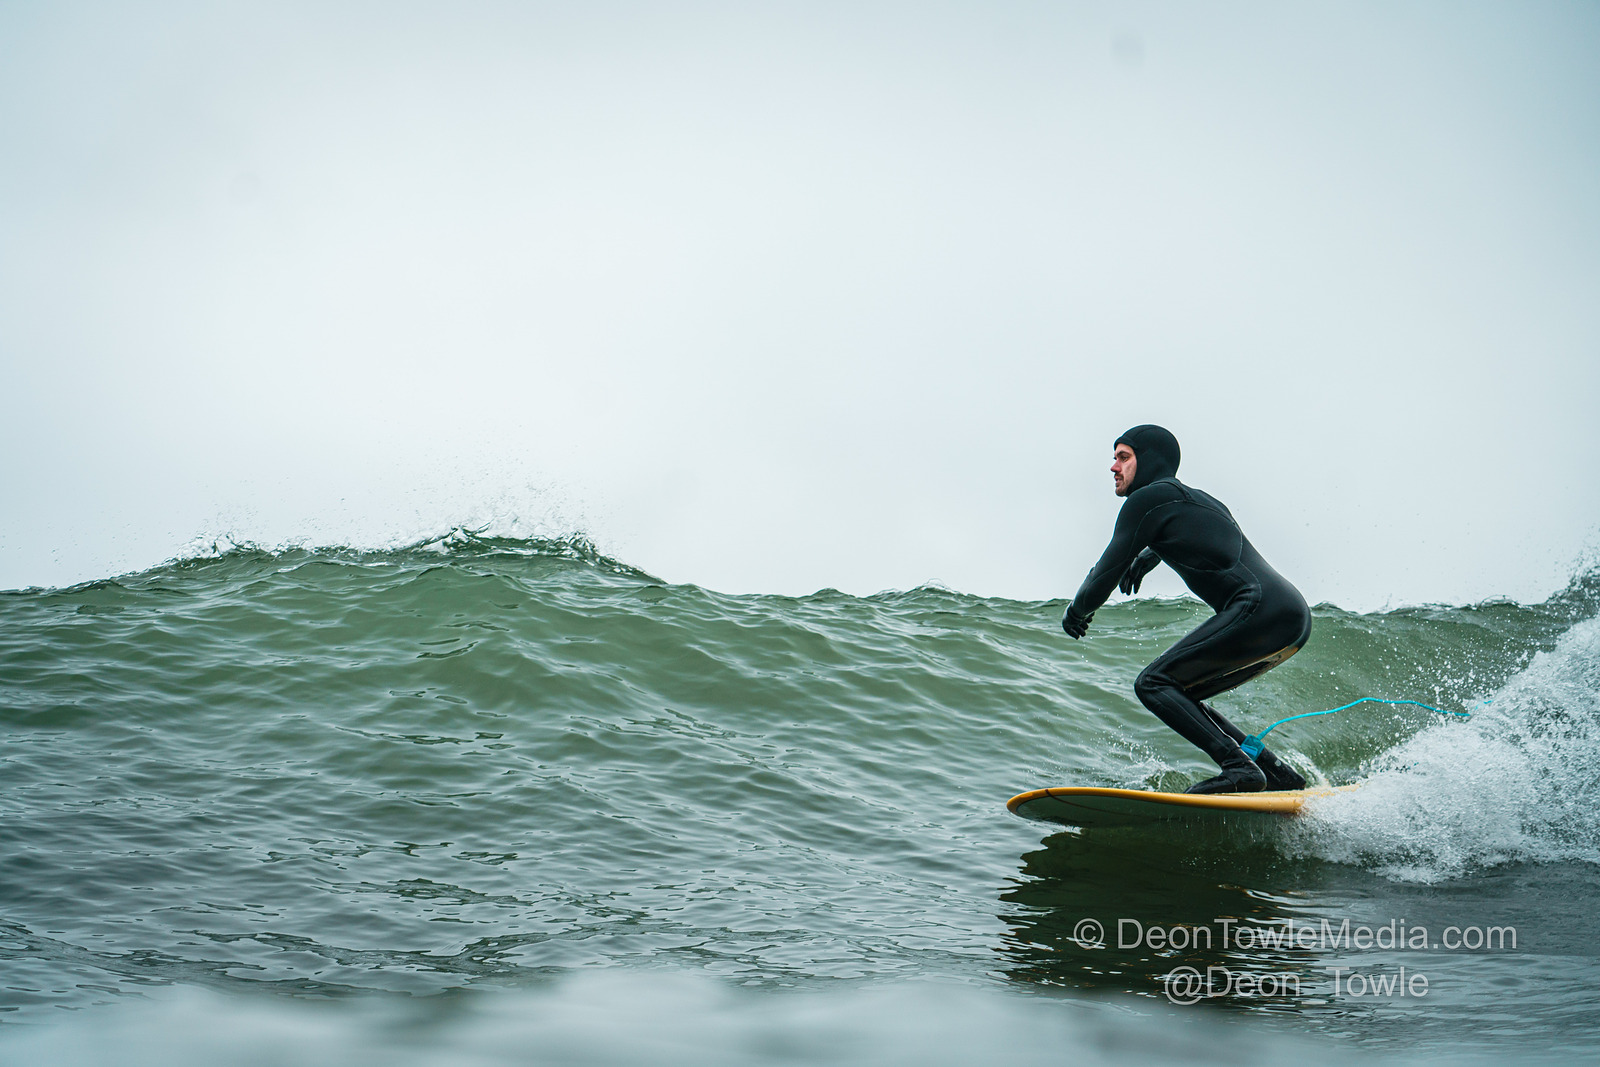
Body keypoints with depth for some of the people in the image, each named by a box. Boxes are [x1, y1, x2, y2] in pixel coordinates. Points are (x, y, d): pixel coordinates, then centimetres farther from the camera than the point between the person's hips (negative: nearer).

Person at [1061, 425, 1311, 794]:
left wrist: (1076, 612, 20)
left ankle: (1239, 768, -21)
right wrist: (1147, 557, 57)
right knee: (1179, 696, 16)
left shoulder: (1147, 498, 1)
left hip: (1260, 609, -9)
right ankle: (1279, 774, 11)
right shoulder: (1196, 499, 28)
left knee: (1154, 684, -10)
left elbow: (1109, 571, 3)